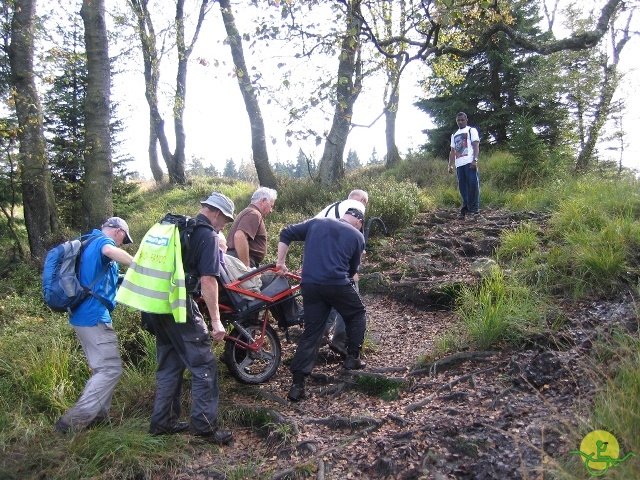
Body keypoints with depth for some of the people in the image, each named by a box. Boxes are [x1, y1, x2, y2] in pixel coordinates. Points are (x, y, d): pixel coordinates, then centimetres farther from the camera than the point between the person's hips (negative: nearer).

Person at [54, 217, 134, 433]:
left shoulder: (88, 243, 22)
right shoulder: (104, 241, -7)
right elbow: (110, 250, -34)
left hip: (82, 316, 10)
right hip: (94, 316, -10)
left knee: (102, 368, 17)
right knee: (111, 369, -8)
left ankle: (98, 416, 18)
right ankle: (73, 421, -10)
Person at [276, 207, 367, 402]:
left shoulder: (316, 223, 17)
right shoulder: (357, 236, 10)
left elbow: (286, 233, 13)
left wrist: (280, 261, 14)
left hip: (310, 284, 3)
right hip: (337, 284, -3)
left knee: (311, 331, 8)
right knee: (357, 314, 25)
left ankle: (297, 384, 2)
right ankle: (352, 358, 24)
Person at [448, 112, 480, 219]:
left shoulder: (471, 130, 10)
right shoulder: (454, 135, 27)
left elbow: (476, 146, -1)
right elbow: (452, 151, 25)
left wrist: (475, 160, -15)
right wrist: (450, 165, 15)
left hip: (469, 162, -6)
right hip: (459, 164, 6)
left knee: (473, 185, -11)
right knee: (462, 187, 3)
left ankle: (473, 209, -10)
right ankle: (465, 208, 7)